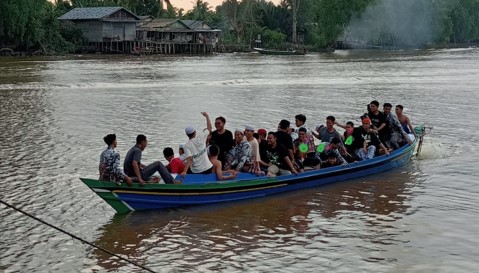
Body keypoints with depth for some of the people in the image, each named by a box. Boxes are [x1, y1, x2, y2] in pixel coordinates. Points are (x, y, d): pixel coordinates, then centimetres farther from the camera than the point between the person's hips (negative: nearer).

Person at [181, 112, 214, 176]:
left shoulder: (187, 146, -11)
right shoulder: (201, 137, -5)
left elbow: (189, 159, -22)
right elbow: (209, 128, 10)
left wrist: (184, 172, -27)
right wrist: (207, 116, 21)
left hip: (195, 172, -2)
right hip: (207, 169, 2)